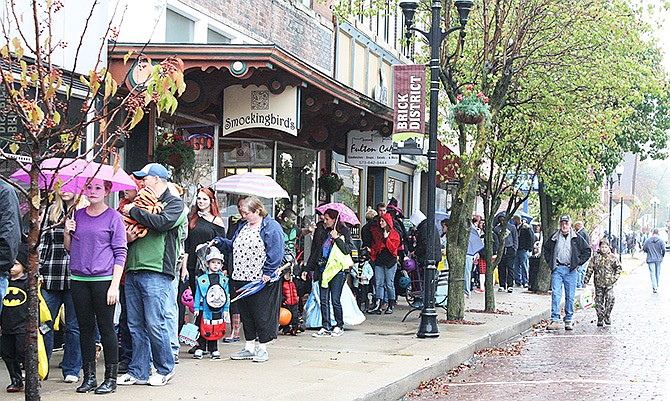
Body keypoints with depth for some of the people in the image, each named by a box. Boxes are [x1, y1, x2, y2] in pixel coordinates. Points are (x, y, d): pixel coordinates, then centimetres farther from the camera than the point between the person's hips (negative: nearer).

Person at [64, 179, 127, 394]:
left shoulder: (114, 217, -2)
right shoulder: (78, 215, 12)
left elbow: (120, 253, -4)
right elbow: (70, 248, 20)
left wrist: (114, 285, -11)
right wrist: (67, 233, -1)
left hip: (103, 279, -5)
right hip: (79, 279, 5)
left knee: (106, 327, -1)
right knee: (85, 327, 8)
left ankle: (110, 378, 6)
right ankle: (89, 376, 15)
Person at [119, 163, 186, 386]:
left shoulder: (174, 204, 2)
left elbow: (162, 222, -18)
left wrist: (133, 211, -8)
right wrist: (127, 236, 0)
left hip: (156, 273, -7)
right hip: (132, 271, 7)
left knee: (155, 323, -7)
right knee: (136, 325, 7)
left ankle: (165, 369, 8)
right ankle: (139, 372, 14)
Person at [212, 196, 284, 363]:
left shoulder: (271, 227, -8)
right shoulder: (243, 226, 16)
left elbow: (275, 253, -14)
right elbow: (232, 246, 24)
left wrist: (268, 273, -18)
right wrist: (219, 242, 9)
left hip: (262, 280, -8)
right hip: (242, 280, 8)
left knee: (262, 314, -1)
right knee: (246, 314, 11)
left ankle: (262, 349, 8)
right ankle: (249, 348, 20)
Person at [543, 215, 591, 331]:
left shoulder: (576, 238, 5)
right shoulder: (554, 237, 7)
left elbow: (587, 251, 11)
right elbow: (546, 249, 21)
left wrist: (578, 263, 2)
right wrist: (550, 262, 10)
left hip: (571, 270, 0)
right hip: (557, 269, 0)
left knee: (570, 296, 4)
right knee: (555, 294, -9)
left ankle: (568, 320, 12)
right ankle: (555, 320, -11)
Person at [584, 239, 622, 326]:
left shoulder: (612, 257, 5)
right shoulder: (595, 258, 4)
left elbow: (618, 267, 14)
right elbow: (589, 269, 7)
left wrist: (616, 277, 2)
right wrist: (586, 280, 4)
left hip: (609, 283, 0)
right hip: (598, 283, 1)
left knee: (610, 299, -11)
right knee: (599, 301, 2)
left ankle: (607, 316, 4)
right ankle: (600, 318, 10)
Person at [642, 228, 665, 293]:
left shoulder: (648, 241, -3)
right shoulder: (660, 241, -5)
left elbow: (644, 249, 1)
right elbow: (663, 249, -9)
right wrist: (662, 255, 9)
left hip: (650, 259, -1)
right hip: (658, 259, 1)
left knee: (652, 273, -4)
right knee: (658, 273, 14)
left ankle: (654, 287, -17)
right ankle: (656, 286, 25)